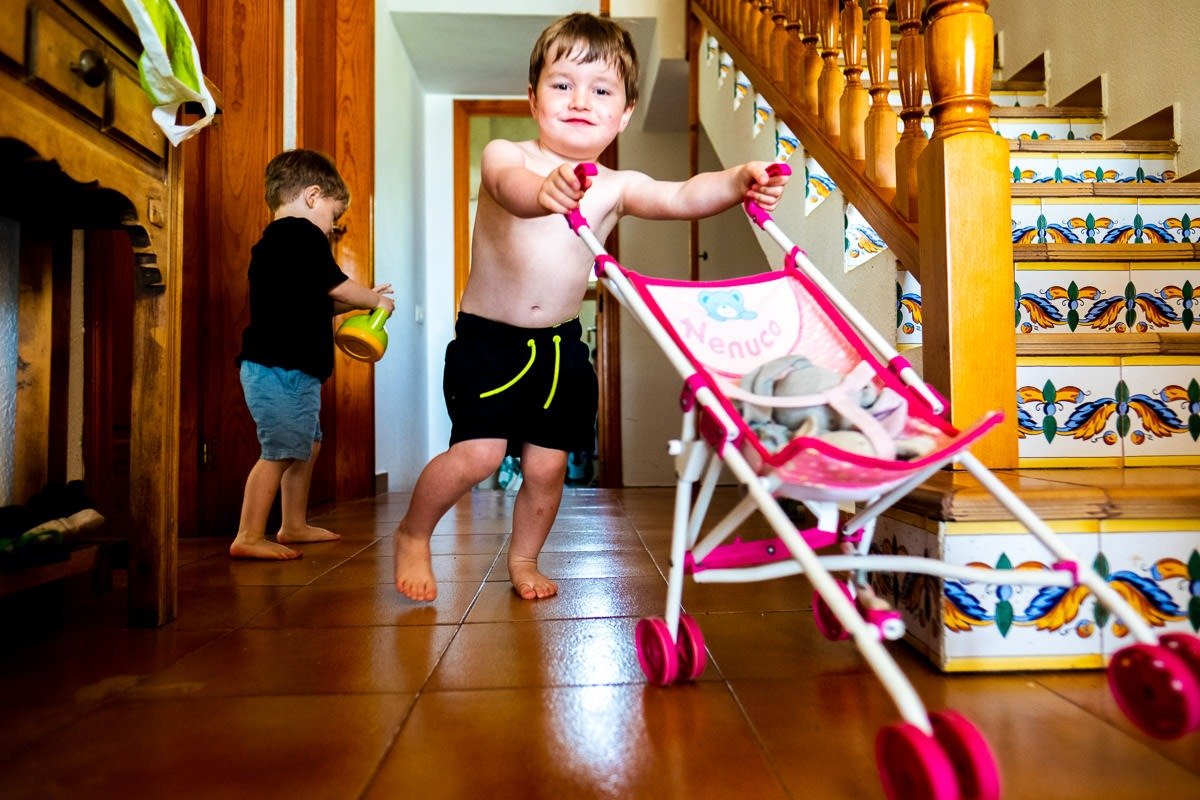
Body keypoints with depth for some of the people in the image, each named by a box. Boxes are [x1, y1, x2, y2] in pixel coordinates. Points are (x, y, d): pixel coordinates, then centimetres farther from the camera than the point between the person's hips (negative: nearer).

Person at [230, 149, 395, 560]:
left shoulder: (272, 242, 20)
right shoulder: (301, 233, -11)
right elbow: (338, 287, -11)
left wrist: (359, 301, 19)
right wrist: (375, 299, 6)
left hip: (291, 370, 11)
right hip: (282, 369, -11)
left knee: (307, 446, 18)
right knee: (280, 452, -9)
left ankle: (294, 526, 27)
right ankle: (249, 537, -5)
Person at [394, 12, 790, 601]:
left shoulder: (617, 187, -1)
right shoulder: (504, 155, -9)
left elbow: (683, 197, -17)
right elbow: (512, 188, -34)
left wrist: (738, 181, -37)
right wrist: (545, 192, -57)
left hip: (561, 346, 3)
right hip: (488, 337, -3)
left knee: (547, 465, 4)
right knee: (479, 452, -13)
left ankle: (524, 558, 31)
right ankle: (412, 535, 16)